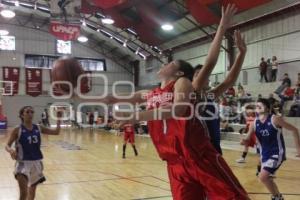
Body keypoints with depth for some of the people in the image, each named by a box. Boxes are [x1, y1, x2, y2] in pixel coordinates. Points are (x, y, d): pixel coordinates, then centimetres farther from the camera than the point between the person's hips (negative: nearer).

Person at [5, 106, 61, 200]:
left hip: (36, 162, 4)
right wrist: (11, 150, -30)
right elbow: (7, 145, -8)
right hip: (23, 162, -4)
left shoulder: (38, 128, 2)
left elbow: (56, 132, 6)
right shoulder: (17, 130, -9)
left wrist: (58, 119, -6)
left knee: (32, 191, 17)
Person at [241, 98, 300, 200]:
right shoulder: (254, 123, -2)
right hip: (265, 154, 7)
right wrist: (244, 141, -22)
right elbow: (247, 140, 3)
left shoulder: (275, 119, -16)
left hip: (277, 153, -6)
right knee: (267, 178, 18)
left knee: (263, 177, -17)